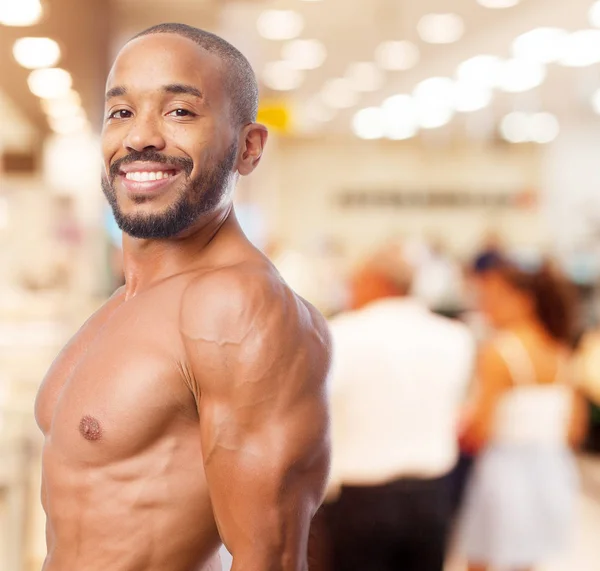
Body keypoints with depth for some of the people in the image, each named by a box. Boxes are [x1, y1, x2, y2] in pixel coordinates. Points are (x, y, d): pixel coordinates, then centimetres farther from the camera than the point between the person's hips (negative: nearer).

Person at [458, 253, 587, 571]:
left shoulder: (497, 352, -13)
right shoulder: (560, 352, 7)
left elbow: (478, 431, -16)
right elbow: (575, 428, 10)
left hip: (505, 471, -7)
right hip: (551, 470, 7)